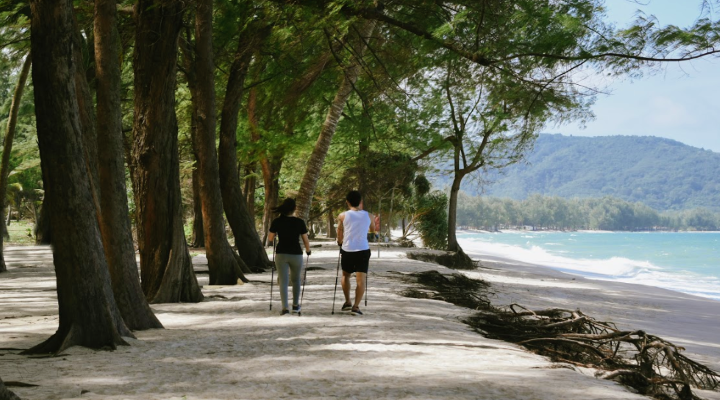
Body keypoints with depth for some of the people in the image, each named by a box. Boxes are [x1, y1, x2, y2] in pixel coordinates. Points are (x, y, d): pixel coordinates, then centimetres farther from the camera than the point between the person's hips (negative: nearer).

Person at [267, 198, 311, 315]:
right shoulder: (299, 222, -6)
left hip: (281, 254, 0)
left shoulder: (277, 222, -4)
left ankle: (285, 307, -7)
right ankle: (295, 306, 27)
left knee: (283, 281, 3)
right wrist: (308, 250, 17)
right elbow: (305, 240, -2)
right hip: (296, 254, 0)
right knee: (296, 280, 18)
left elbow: (270, 239, 2)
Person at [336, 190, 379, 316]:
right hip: (363, 250, 0)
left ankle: (347, 302, 21)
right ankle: (356, 306, -12)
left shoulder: (342, 216, 1)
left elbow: (339, 237, 9)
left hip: (347, 250, 1)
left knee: (346, 276, 22)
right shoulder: (368, 216, 5)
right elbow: (373, 229, 25)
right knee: (361, 279, -2)